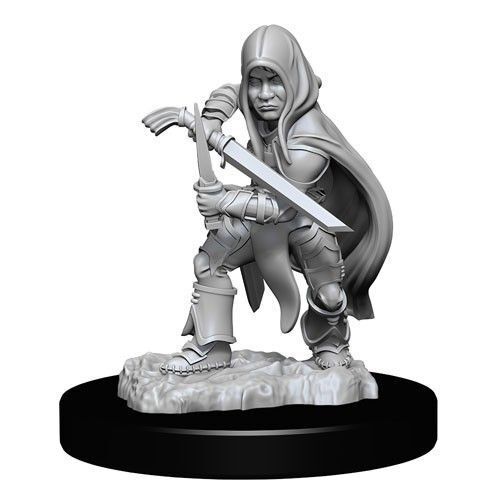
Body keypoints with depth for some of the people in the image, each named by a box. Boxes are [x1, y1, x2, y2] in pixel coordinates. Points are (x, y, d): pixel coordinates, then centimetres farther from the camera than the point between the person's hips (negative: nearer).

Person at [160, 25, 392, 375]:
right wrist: (210, 120, -19)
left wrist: (225, 201, -33)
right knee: (210, 259, 0)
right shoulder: (268, 104, -19)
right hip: (267, 209, 6)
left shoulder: (307, 142, -37)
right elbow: (230, 94, 2)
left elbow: (282, 206, -33)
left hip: (310, 217, -6)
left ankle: (330, 341, 27)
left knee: (328, 294, -7)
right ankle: (211, 349, 7)